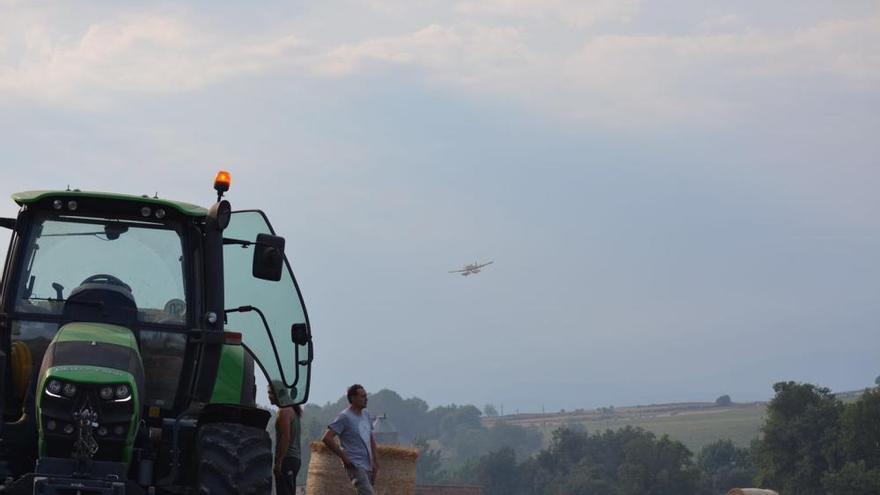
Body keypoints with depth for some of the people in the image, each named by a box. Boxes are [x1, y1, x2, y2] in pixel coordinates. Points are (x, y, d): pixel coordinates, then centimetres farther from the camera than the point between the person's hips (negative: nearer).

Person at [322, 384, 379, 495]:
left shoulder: (366, 415, 14)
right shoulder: (345, 417, -10)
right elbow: (327, 438, -15)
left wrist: (375, 460, 16)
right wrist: (343, 457, -14)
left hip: (368, 465, 8)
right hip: (355, 465, -8)